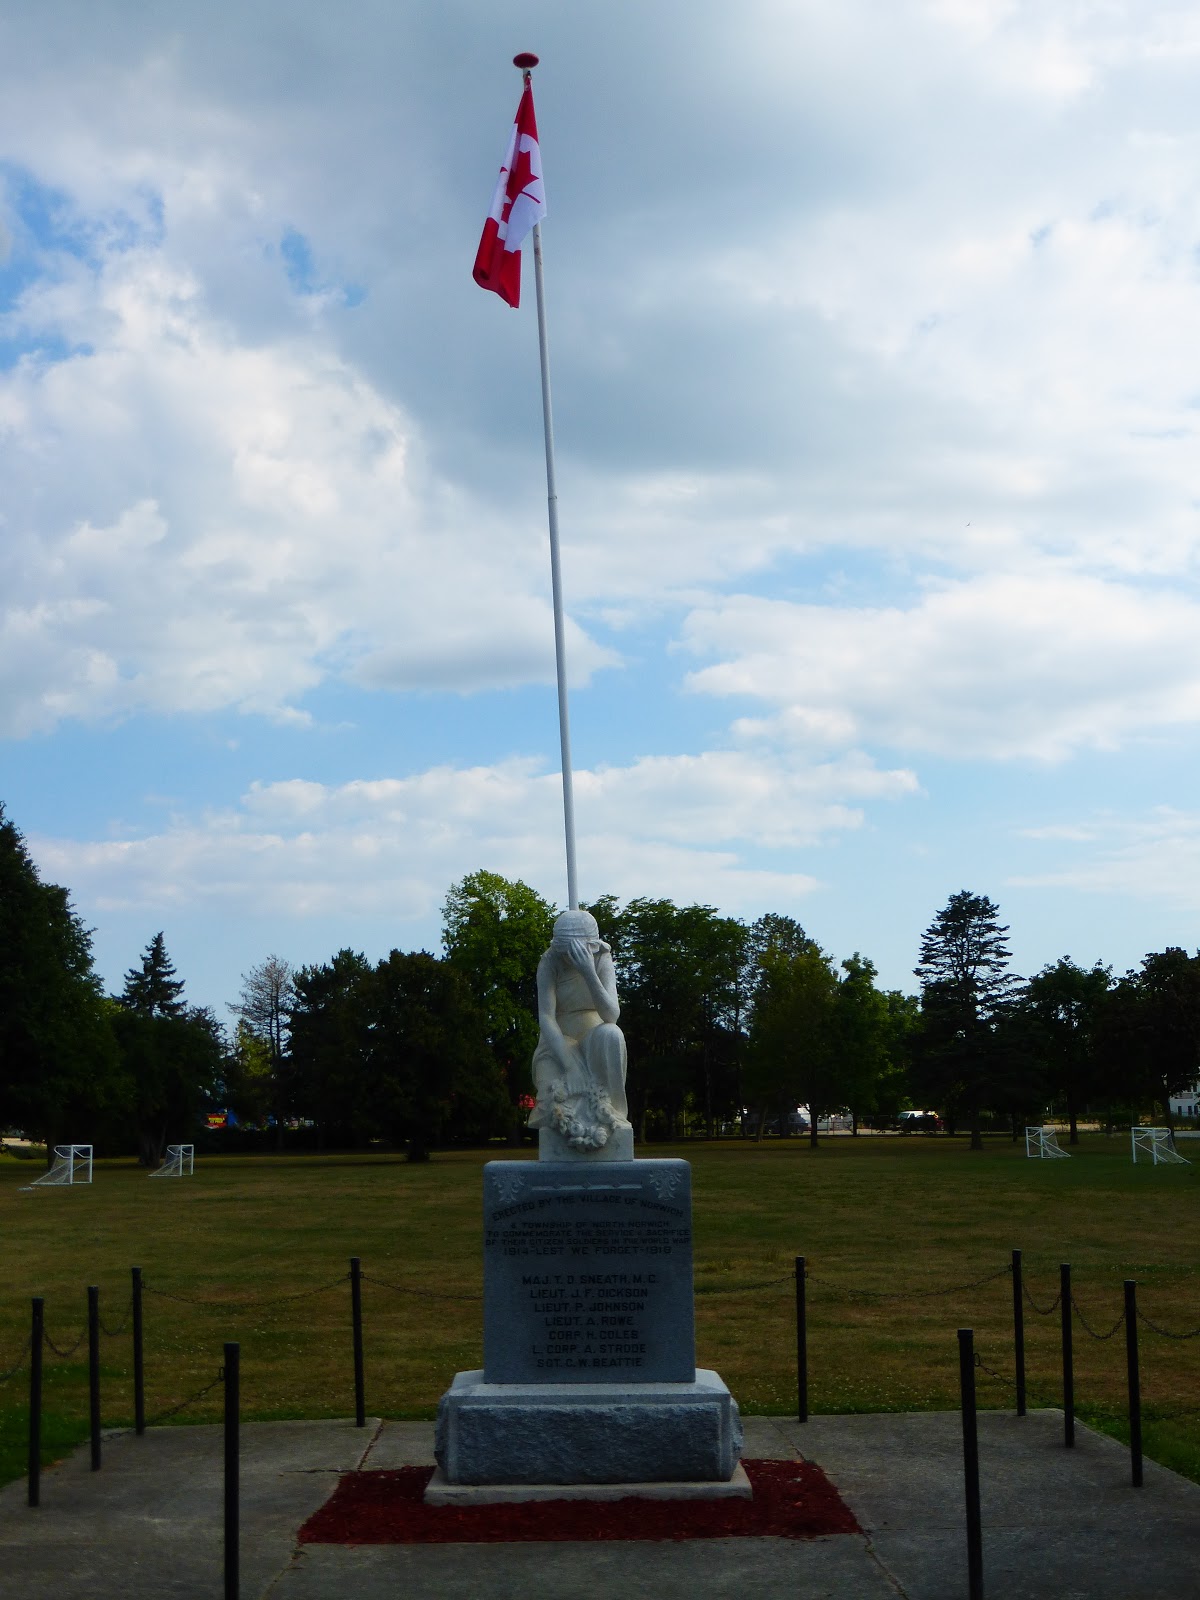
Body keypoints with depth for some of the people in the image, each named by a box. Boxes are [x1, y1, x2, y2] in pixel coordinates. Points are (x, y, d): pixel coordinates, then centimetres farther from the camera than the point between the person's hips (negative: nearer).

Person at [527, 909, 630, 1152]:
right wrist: (569, 1067, -31)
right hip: (559, 1043, -2)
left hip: (594, 1041, 2)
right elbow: (546, 1016, -20)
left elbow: (612, 1015, -24)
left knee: (610, 1034, -34)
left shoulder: (602, 961, -9)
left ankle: (605, 1108, -24)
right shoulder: (549, 963, -12)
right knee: (562, 1095, -34)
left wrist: (589, 974, -38)